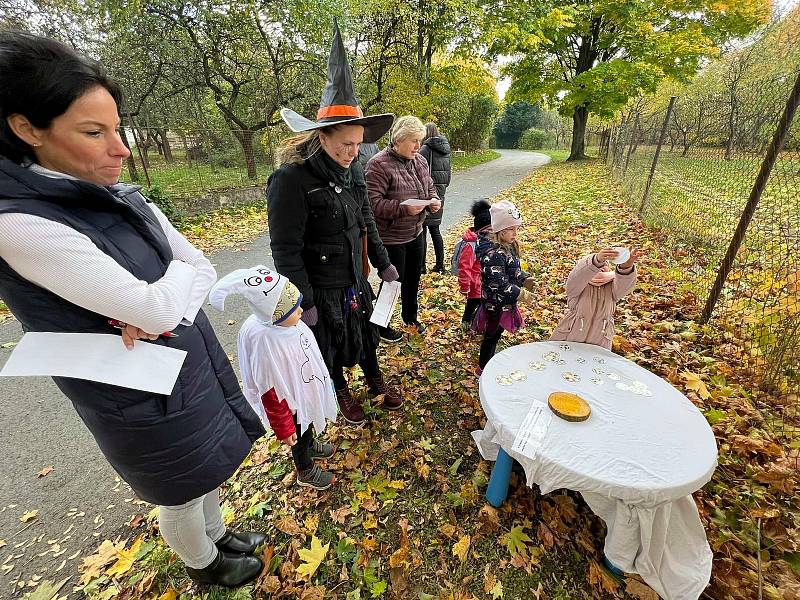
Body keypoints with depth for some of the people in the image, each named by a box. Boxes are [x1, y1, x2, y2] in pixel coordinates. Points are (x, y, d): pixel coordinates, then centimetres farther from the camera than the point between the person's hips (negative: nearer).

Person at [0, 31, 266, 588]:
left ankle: (217, 533, 58)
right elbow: (159, 309, -27)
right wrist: (180, 270, -8)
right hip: (144, 396, -6)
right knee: (184, 492, 21)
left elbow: (203, 268, -3)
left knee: (212, 467, 28)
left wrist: (157, 310, -20)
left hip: (194, 358, 6)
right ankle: (204, 563, 53)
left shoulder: (128, 199, -1)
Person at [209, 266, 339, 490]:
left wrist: (320, 377, 18)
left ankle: (310, 446, 64)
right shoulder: (265, 346, -41)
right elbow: (272, 395, -28)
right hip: (292, 405, -6)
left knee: (308, 427, 34)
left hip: (308, 392, 6)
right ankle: (306, 472, 51)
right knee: (298, 437, 23)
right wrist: (284, 429, -15)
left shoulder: (289, 324, -20)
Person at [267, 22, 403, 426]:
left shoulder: (352, 169, 1)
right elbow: (286, 249, -20)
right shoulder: (291, 179, -20)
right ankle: (341, 393, 41)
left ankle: (376, 382, 47)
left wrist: (383, 263, 13)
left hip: (355, 277, 7)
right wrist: (304, 302, -18)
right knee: (331, 342, 14)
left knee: (365, 330, 22)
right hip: (321, 286, -6)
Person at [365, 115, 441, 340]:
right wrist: (404, 208, -30)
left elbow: (429, 187, 19)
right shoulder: (379, 164, -18)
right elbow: (373, 203, -24)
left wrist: (434, 201, -3)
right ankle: (381, 326, 28)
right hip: (391, 238, -8)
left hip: (415, 234, 8)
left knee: (413, 280, 20)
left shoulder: (419, 161, 7)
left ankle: (411, 317, 44)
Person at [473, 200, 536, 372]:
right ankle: (483, 368, 30)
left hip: (505, 302, 9)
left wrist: (525, 279, 0)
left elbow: (514, 270, 16)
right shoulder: (493, 253, -29)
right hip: (496, 304, -9)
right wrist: (520, 294, -24)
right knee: (491, 336, 9)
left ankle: (490, 361, 44)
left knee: (496, 333, 23)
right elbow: (498, 284, -30)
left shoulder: (509, 246, 3)